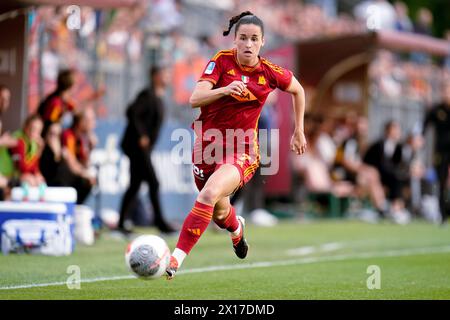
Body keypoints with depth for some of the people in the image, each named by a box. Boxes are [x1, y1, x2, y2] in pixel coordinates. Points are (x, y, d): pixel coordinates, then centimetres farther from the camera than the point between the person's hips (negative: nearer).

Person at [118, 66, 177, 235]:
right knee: (153, 183, -9)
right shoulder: (148, 95, -11)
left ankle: (121, 223, 11)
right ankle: (159, 221, -6)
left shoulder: (158, 98, 17)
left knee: (135, 185, 9)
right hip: (137, 146, -10)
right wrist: (141, 136, -21)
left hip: (143, 148, 10)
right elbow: (132, 112, -21)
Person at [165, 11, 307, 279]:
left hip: (243, 151, -2)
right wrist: (224, 90, -37)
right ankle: (237, 228, 59)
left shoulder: (271, 73, -6)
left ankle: (175, 261, -30)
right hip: (208, 144, 2)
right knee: (219, 213, 20)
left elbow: (298, 91, 15)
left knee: (210, 194, -30)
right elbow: (195, 99, -19)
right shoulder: (222, 61, -8)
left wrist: (299, 131, 16)